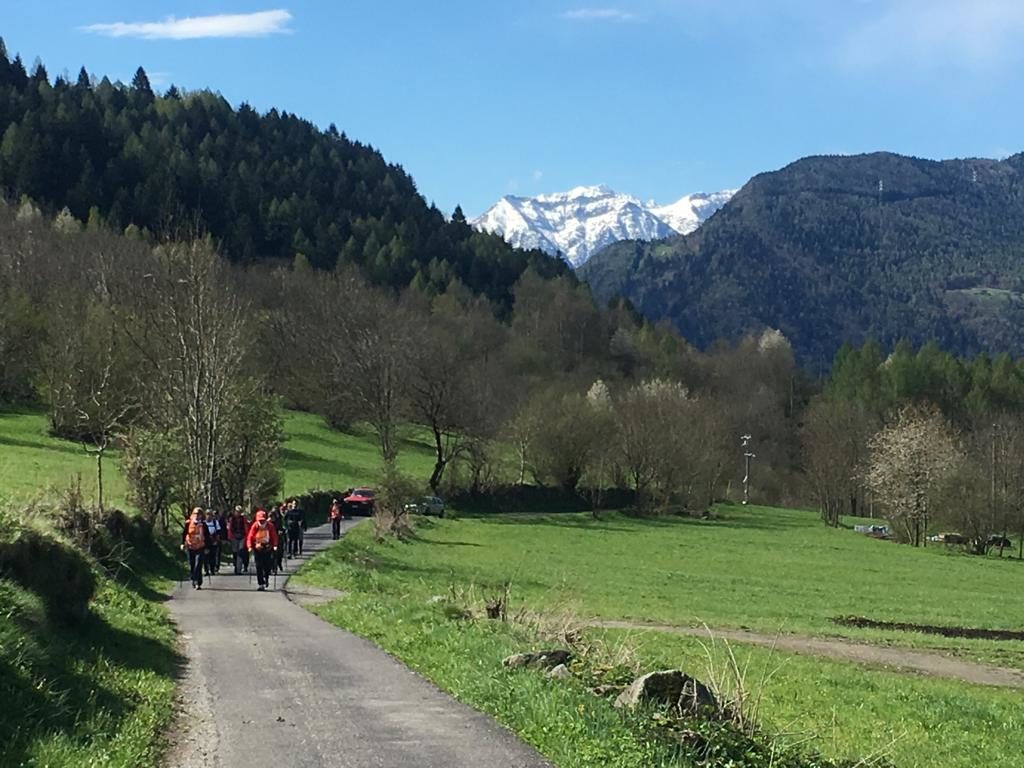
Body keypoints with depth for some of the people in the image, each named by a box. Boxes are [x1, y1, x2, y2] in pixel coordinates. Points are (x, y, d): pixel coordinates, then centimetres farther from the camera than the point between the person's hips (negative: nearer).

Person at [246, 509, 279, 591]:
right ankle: (260, 584, 0)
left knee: (267, 566, 0)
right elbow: (250, 537, -12)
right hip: (257, 549, -1)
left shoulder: (270, 526, -5)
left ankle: (266, 578, 30)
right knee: (259, 567, -5)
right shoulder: (255, 526, -8)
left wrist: (275, 545, -16)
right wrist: (250, 546, -25)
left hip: (267, 548, 1)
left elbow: (274, 536, -3)